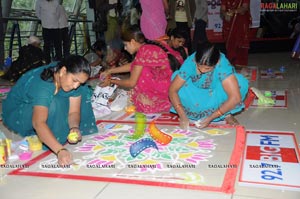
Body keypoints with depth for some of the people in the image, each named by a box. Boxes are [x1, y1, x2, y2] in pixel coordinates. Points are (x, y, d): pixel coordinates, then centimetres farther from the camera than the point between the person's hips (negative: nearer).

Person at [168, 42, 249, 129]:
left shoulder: (223, 66, -36)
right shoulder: (190, 63, -30)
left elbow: (235, 98, -42)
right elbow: (172, 90, -27)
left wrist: (210, 118, -38)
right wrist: (182, 116, -37)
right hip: (197, 96, 2)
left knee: (240, 82, -32)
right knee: (176, 76, -25)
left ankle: (227, 114, -9)